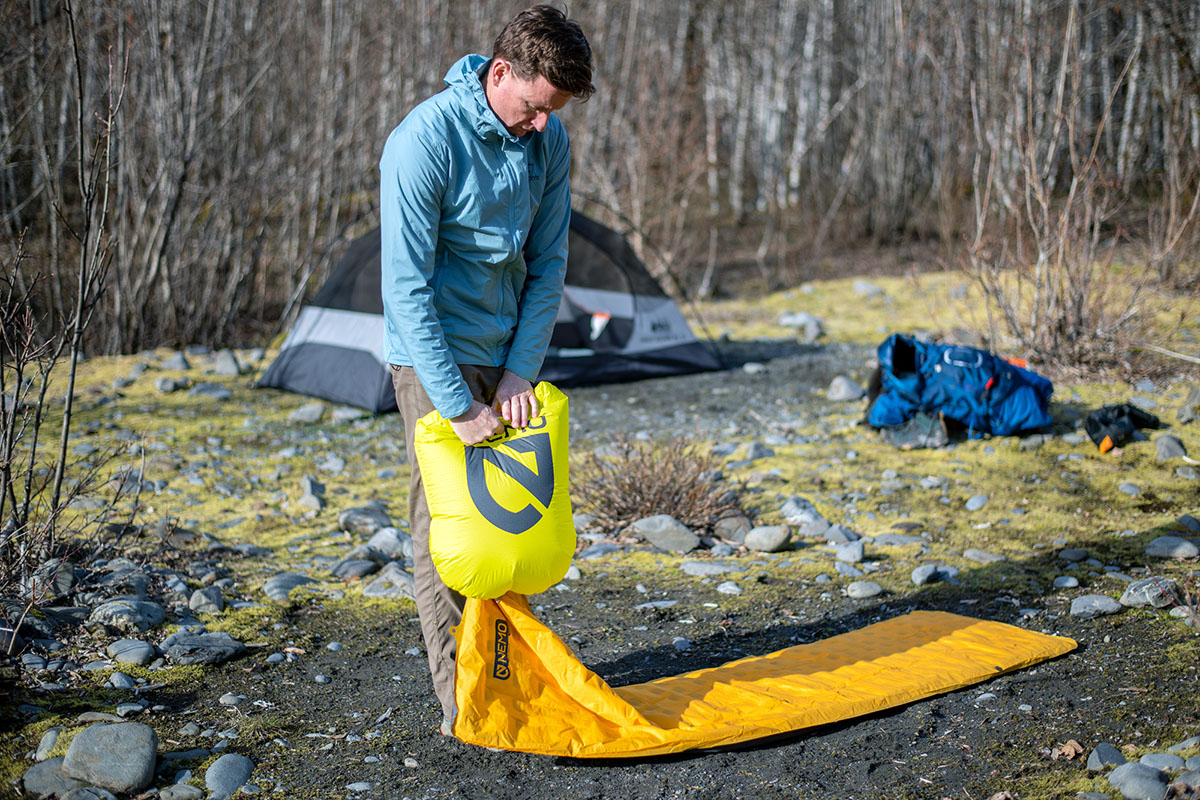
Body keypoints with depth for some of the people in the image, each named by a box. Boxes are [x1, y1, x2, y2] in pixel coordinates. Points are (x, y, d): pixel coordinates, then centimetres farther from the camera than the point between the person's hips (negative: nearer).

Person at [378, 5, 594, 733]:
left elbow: (548, 265, 4)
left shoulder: (548, 141, -2)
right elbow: (407, 288, -22)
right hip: (435, 355, -6)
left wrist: (522, 370, -4)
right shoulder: (424, 142, -22)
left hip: (507, 354, 6)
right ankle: (462, 704, 4)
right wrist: (459, 406, -21)